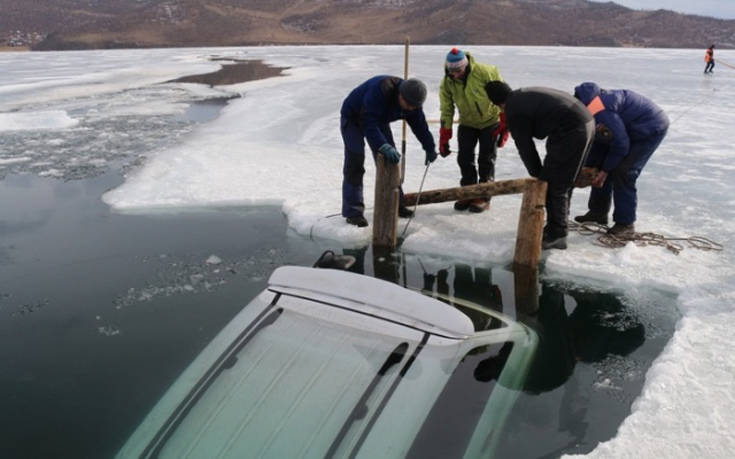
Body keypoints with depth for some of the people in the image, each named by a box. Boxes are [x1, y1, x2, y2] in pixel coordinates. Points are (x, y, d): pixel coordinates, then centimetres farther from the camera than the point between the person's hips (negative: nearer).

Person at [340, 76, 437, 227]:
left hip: (379, 120, 7)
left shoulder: (411, 98, -16)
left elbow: (419, 124, -2)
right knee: (355, 163, -13)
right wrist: (384, 146, -56)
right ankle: (353, 211, -10)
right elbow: (369, 124, -46)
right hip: (353, 118, -7)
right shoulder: (379, 91, -40)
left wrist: (430, 148, 5)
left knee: (391, 159, 5)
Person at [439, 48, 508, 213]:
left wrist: (504, 125, -16)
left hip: (490, 121, -4)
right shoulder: (447, 83, -13)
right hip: (467, 123, 4)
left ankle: (484, 196, 6)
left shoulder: (484, 72, -26)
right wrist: (444, 139, -8)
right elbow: (446, 111, -6)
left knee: (486, 159, -3)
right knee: (464, 158, -2)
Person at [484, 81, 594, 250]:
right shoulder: (526, 95, 20)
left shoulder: (514, 112, -7)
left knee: (554, 185, -2)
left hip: (571, 132, -10)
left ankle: (557, 236, 4)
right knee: (563, 181, 19)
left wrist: (537, 173, 12)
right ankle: (557, 225, 30)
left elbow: (525, 147, -2)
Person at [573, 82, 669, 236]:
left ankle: (626, 223, -5)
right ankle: (598, 212, 21)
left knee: (622, 172, -16)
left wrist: (606, 170, -13)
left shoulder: (598, 112, -33)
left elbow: (620, 144, -25)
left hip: (652, 128, -10)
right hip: (629, 128, 10)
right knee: (600, 165, 10)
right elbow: (598, 140, 5)